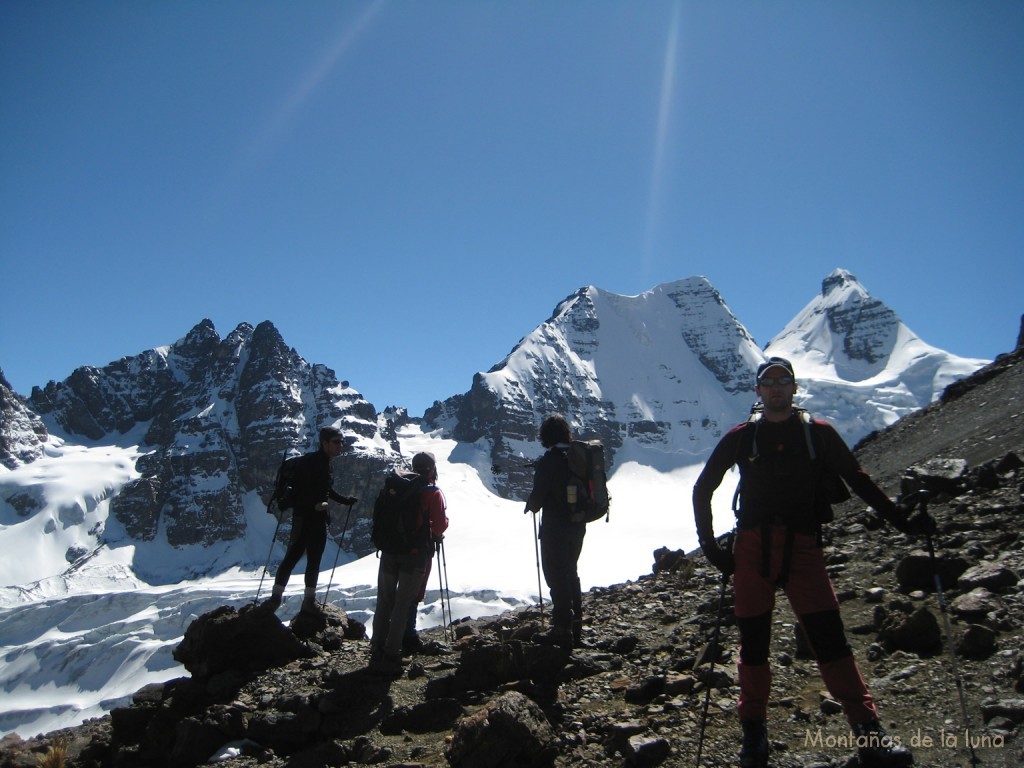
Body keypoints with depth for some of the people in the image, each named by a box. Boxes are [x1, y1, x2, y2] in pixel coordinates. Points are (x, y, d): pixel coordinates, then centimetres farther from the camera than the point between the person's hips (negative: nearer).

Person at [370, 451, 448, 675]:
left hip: (390, 549, 4)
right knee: (403, 604, 2)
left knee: (384, 602, 13)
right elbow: (441, 523, -11)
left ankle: (377, 652, 15)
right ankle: (391, 655, 0)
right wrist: (436, 535, 10)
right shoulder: (433, 493, -5)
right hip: (416, 553, -4)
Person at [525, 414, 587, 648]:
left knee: (557, 577, 2)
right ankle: (575, 626, 28)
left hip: (555, 527, -7)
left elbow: (538, 496, -17)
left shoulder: (548, 461, -18)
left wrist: (531, 504, 6)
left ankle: (562, 629, 6)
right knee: (570, 573, 19)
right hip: (577, 525, 7)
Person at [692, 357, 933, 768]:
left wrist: (902, 520, 4)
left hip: (802, 548, 0)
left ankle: (868, 733, 0)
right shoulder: (740, 438, 7)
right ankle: (753, 731, 18)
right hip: (752, 549, 1)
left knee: (829, 639, -8)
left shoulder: (819, 434, 8)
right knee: (753, 642, 4)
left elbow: (858, 481, 14)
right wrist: (710, 545, 5)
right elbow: (702, 490, 12)